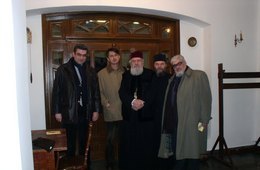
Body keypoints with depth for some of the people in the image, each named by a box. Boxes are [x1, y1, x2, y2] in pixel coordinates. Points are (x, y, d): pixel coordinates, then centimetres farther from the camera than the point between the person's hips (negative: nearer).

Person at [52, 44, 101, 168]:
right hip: (69, 112, -2)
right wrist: (57, 111, -5)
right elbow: (56, 92, -3)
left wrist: (96, 110, 2)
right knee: (71, 142, 11)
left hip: (86, 112, 3)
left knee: (84, 141, 15)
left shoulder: (91, 72, 5)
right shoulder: (63, 70, -3)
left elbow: (96, 92, 6)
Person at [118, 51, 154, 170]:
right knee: (128, 146, 5)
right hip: (129, 116, 2)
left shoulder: (151, 75, 4)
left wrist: (142, 102, -16)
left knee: (146, 146, 2)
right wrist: (133, 101, -16)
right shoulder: (126, 75, 12)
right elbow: (122, 92, 0)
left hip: (145, 115, -2)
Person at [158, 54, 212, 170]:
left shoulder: (199, 76, -3)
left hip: (191, 126, -5)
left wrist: (203, 122, -12)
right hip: (173, 125, 6)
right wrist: (167, 123, 12)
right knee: (178, 154, 13)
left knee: (191, 154, 4)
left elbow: (205, 100, -8)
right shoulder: (172, 80, 17)